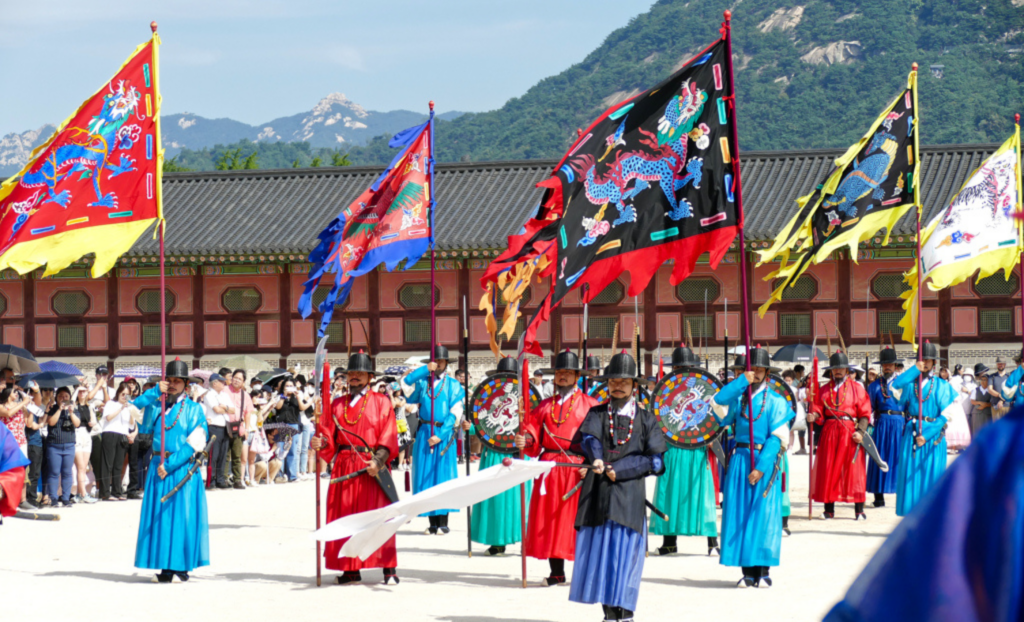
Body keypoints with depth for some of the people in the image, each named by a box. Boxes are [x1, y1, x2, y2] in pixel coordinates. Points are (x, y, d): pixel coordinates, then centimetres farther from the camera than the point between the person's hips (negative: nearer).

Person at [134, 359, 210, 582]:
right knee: (159, 516, 2)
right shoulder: (156, 406, 12)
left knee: (182, 516, -4)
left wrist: (170, 465, -13)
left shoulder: (193, 409, 2)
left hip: (183, 469, -3)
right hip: (159, 467, 3)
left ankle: (181, 567, 2)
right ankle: (165, 567, 7)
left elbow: (194, 443, -6)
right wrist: (156, 391, -14)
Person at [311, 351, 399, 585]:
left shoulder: (381, 402, 5)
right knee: (345, 517, 2)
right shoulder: (337, 405, 15)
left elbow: (389, 437, -2)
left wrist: (378, 461, -16)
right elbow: (329, 436, 9)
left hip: (372, 468, -4)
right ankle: (351, 569, 9)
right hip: (344, 467, 4)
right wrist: (321, 443, -14)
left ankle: (389, 568, -4)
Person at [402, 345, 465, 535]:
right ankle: (432, 522, 4)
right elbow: (405, 383, -8)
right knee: (425, 475, 0)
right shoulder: (422, 382, 11)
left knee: (443, 475, -4)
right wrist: (426, 369, -8)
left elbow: (455, 413, -3)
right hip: (424, 433, 2)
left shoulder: (453, 385, 5)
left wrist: (440, 434, -13)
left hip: (444, 434, -2)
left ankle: (443, 523, -1)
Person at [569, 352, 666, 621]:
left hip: (629, 495, -2)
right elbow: (587, 437, -8)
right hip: (598, 495, 2)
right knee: (598, 550, 0)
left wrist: (619, 470, -10)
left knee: (626, 552, -6)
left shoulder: (646, 419, 9)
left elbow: (656, 460, 0)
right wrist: (596, 459, -29)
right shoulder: (597, 413, 13)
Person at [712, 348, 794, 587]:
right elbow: (717, 402, -12)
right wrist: (743, 381, -11)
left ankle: (763, 571, 1)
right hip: (740, 460, 3)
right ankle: (748, 572, 3)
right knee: (739, 513, -1)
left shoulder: (775, 401, 1)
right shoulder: (737, 397, 9)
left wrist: (761, 466, -15)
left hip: (766, 461, -3)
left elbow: (778, 438, -6)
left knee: (764, 514, -4)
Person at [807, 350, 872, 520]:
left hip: (850, 432, -2)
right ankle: (829, 509, 5)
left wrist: (860, 432, -11)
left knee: (854, 470, -5)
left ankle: (859, 510, -3)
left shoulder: (857, 388, 7)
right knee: (827, 470, 0)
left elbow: (865, 413, 2)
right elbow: (818, 410, 6)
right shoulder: (824, 390, 14)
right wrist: (814, 416, -17)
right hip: (829, 432, 3)